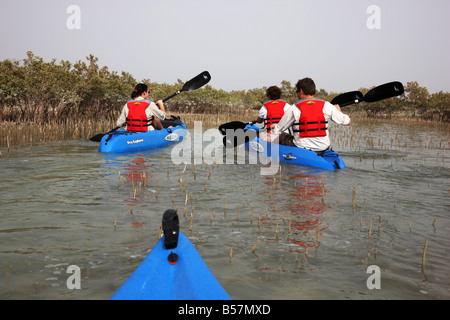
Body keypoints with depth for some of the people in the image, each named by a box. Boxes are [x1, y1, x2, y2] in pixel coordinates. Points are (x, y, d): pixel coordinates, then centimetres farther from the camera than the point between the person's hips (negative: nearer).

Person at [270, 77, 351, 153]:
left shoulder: (293, 109, -10)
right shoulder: (326, 106, -3)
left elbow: (277, 131, -3)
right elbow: (347, 121, 4)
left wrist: (274, 127, 22)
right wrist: (339, 110, 26)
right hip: (322, 150, 3)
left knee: (279, 136, 19)